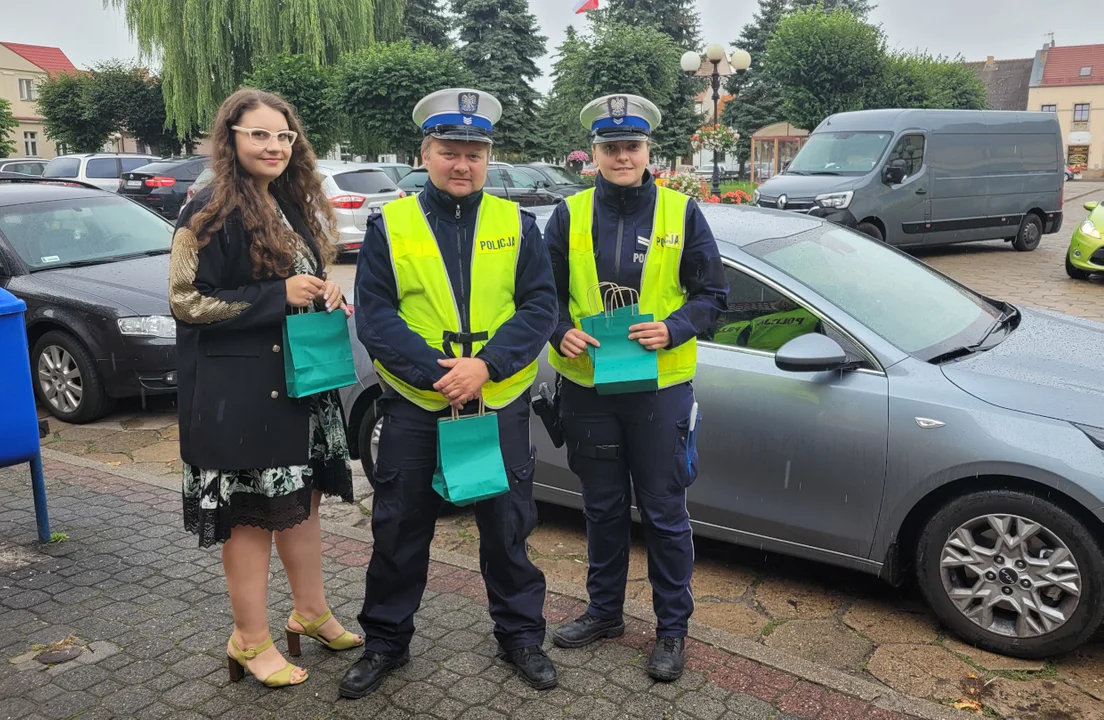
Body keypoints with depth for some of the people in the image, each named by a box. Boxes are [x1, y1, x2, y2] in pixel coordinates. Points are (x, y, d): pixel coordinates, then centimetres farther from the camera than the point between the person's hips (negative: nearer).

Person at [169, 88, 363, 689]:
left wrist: (326, 295, -1)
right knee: (251, 513, 3)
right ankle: (250, 640, 21)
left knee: (302, 498, 16)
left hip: (301, 376, 8)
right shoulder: (212, 212, -12)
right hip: (240, 389, -7)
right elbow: (186, 302, -15)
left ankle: (310, 612, 33)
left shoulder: (296, 205, 11)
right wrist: (280, 295, -19)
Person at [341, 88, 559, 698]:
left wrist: (485, 365, -18)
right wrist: (435, 370, -19)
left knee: (507, 526, 13)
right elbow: (373, 315, -6)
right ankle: (385, 640, 32)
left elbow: (539, 307, -3)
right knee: (400, 530, 12)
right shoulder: (389, 225, 1)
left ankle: (520, 633, 33)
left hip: (501, 403, 1)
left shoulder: (516, 225, 4)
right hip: (412, 404, 0)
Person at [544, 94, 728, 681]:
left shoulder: (681, 213, 0)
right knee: (603, 506, 16)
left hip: (660, 386, -2)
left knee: (664, 512, 6)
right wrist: (563, 332, -12)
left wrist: (673, 330, -17)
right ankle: (604, 610, 36)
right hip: (587, 385, 2)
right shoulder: (569, 216, 4)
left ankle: (672, 627, 25)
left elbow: (711, 294, 1)